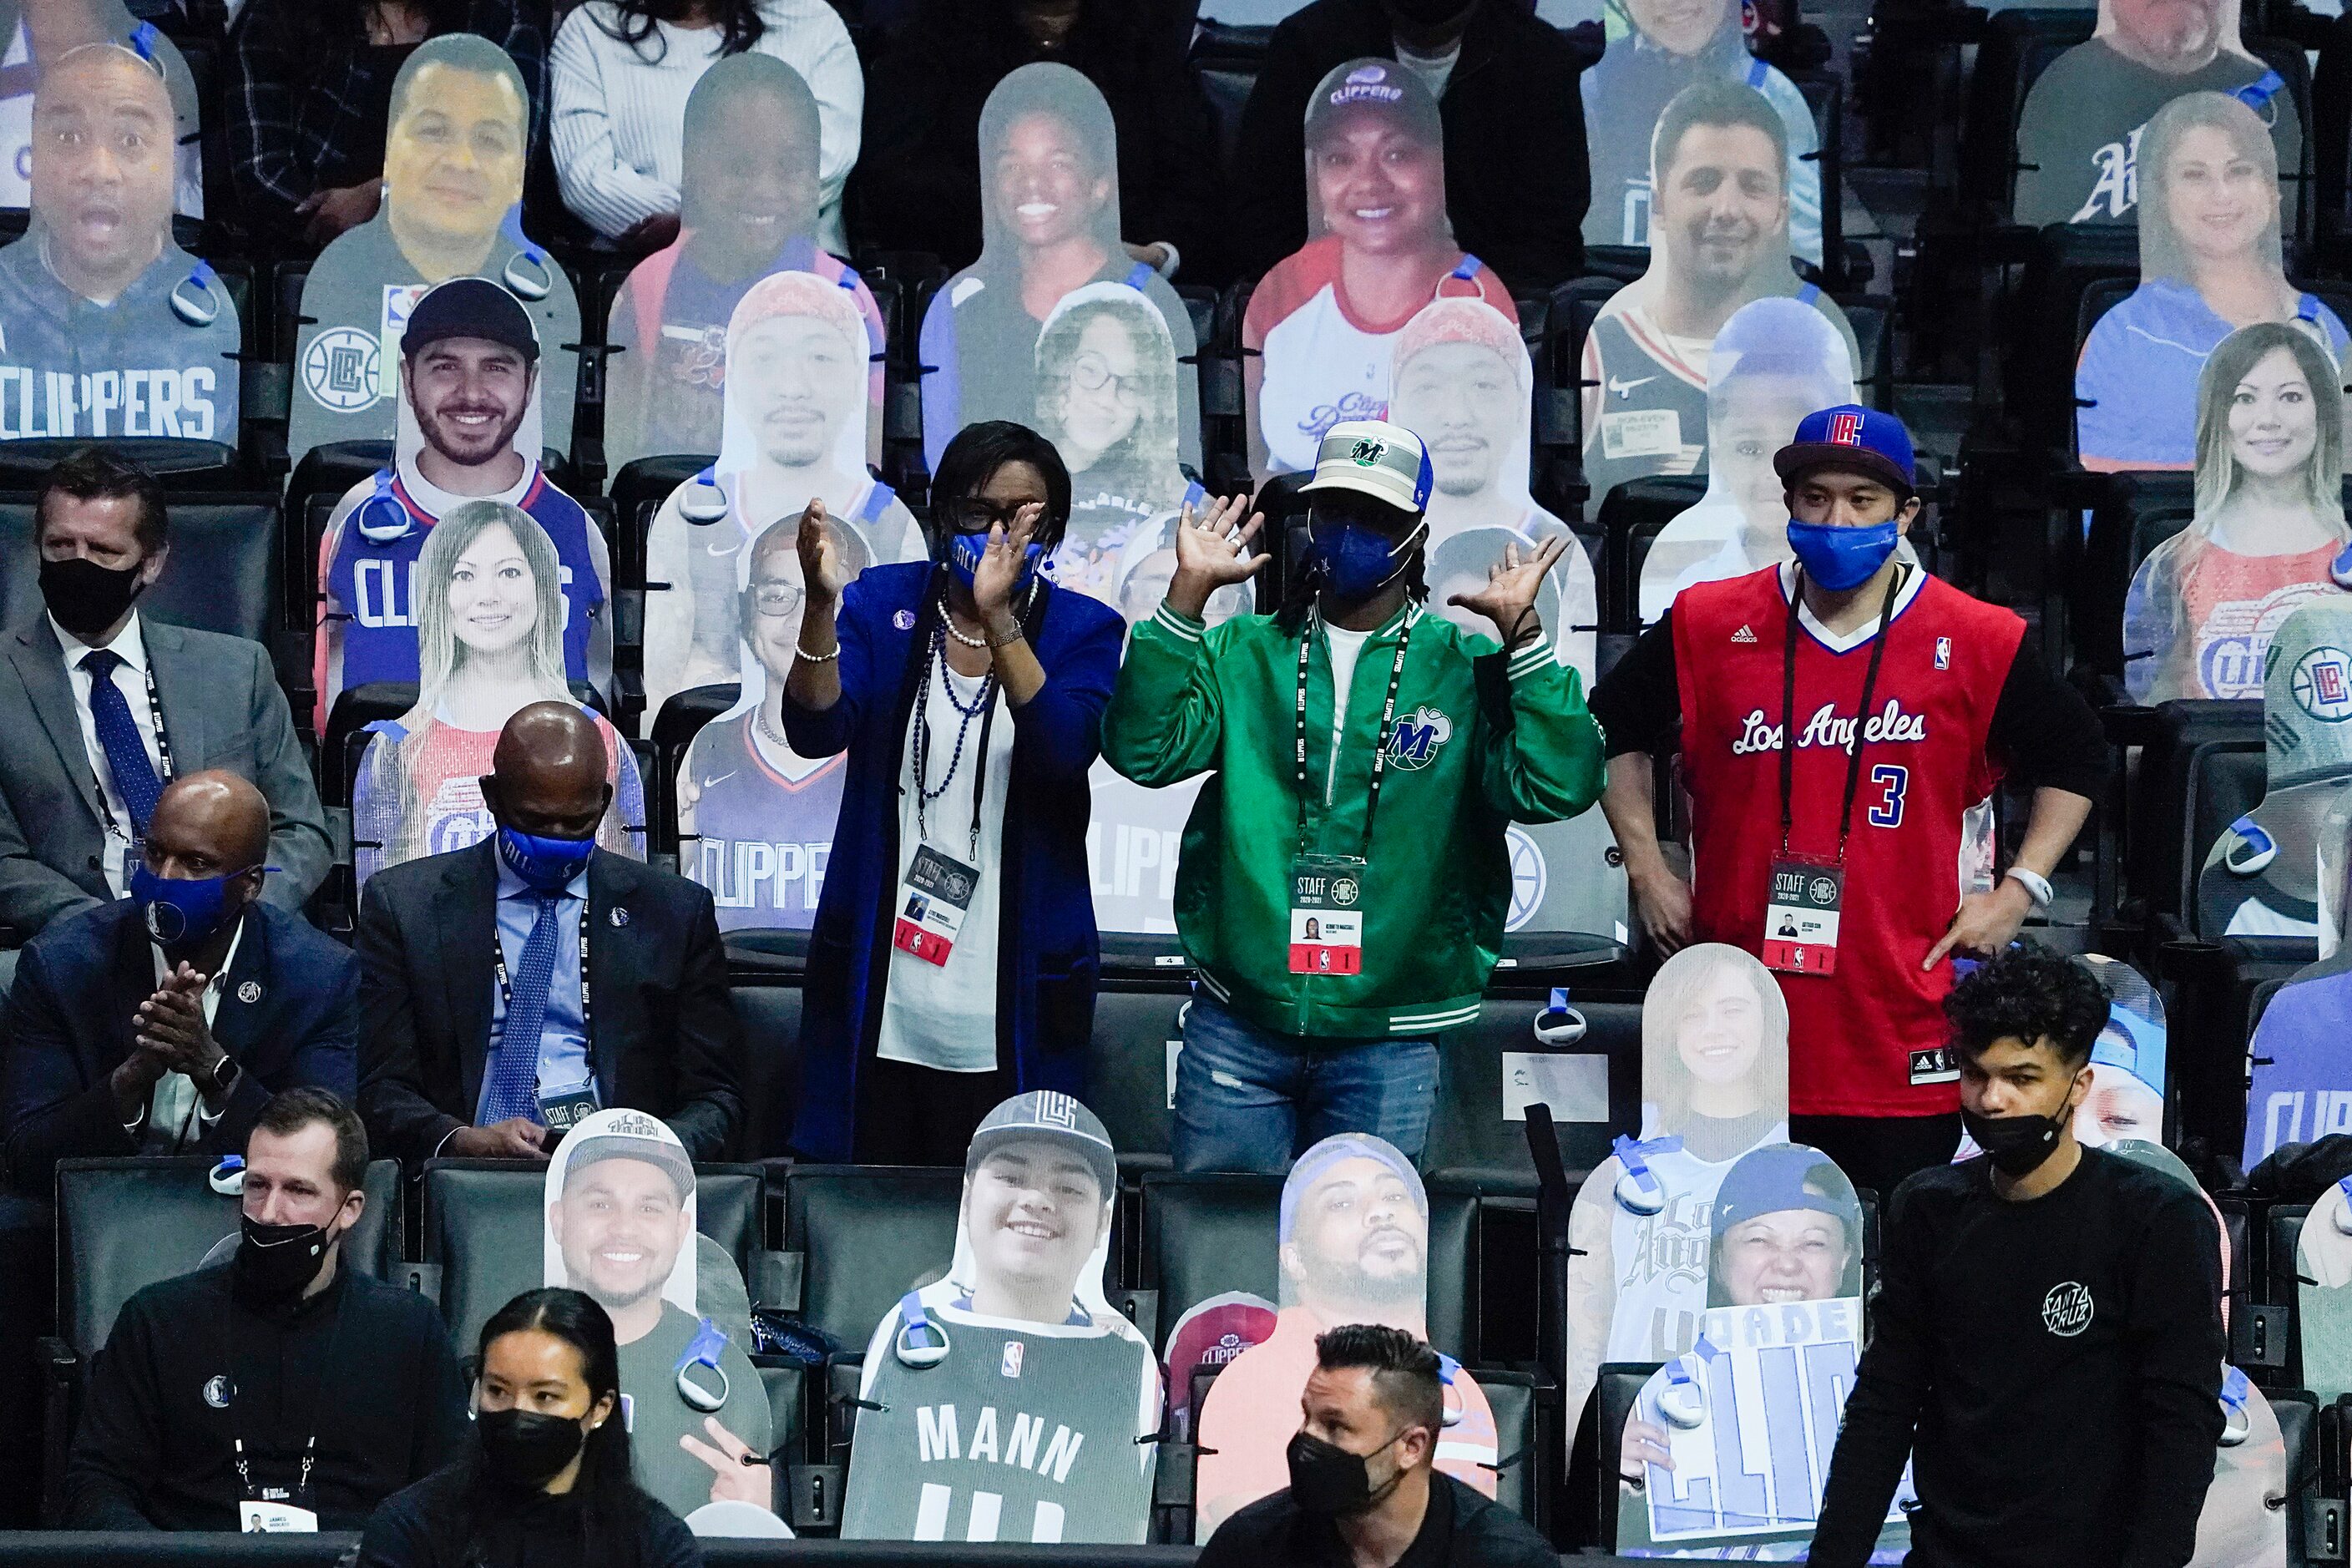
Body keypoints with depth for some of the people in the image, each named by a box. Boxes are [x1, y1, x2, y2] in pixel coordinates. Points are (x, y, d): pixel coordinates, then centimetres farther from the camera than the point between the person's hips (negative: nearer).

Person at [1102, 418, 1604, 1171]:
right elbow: (1144, 748, -7)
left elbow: (1557, 785, -11)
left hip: (1386, 1042, -1)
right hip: (1238, 1028, 1)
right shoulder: (1242, 652, 8)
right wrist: (1187, 596, -11)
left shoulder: (1464, 670, 3)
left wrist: (1521, 632, -16)